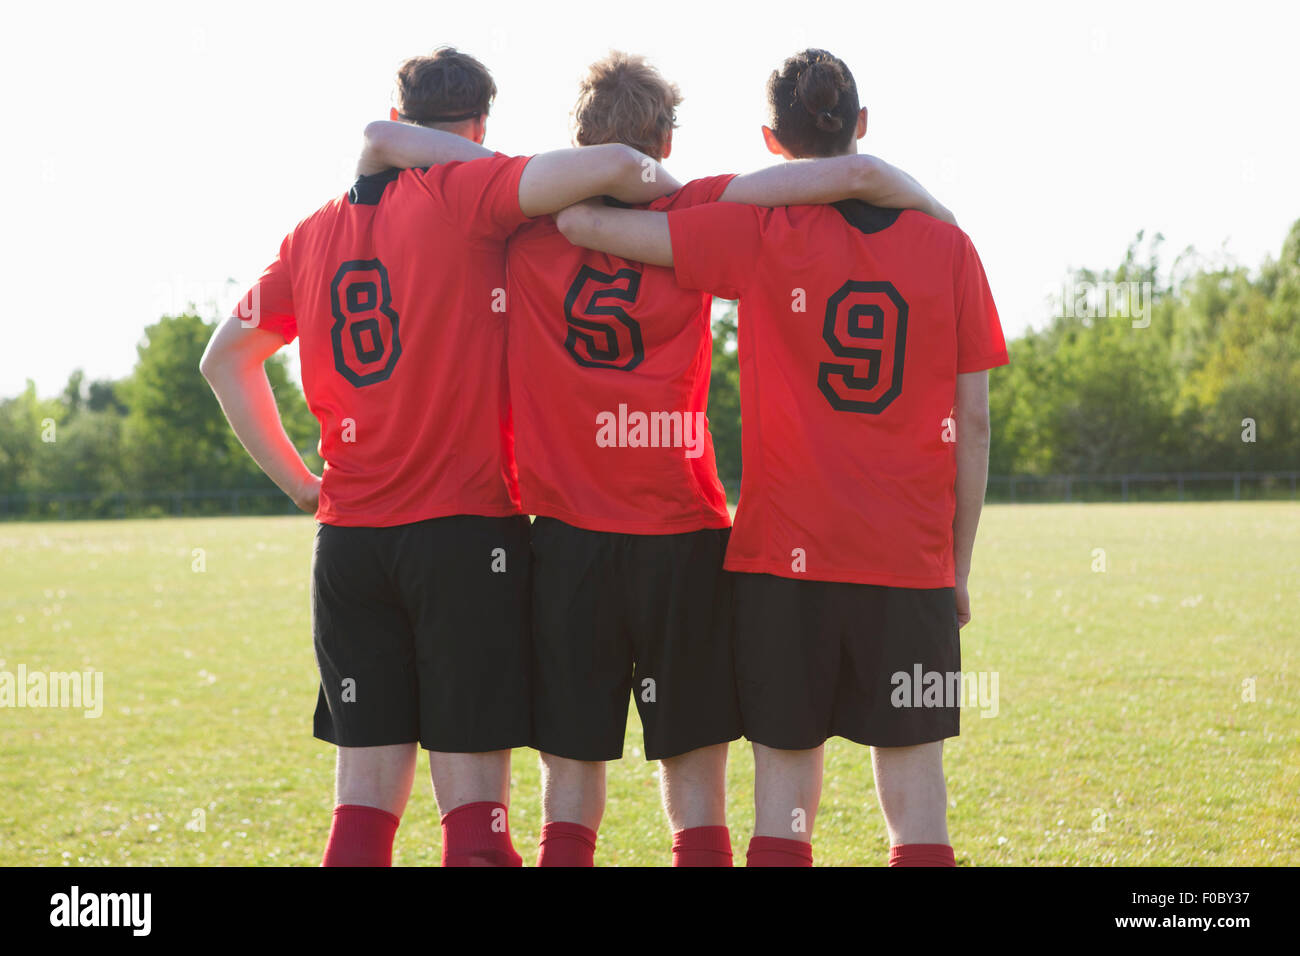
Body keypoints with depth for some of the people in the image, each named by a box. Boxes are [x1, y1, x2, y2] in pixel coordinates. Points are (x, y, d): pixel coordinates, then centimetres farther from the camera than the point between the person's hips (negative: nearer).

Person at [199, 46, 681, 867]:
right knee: (474, 803, -1)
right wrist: (677, 191, 0)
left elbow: (225, 357, 21)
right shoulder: (461, 193, -6)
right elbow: (606, 167, -20)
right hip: (468, 530, -5)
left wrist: (302, 485, 18)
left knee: (366, 799, 9)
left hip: (349, 541, 5)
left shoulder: (317, 232, 12)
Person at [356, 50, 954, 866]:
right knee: (698, 805, 7)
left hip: (568, 543, 1)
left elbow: (381, 139, 7)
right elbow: (854, 174, -5)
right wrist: (944, 219, 11)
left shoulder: (529, 216, 3)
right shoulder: (697, 217, -1)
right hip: (686, 540, -1)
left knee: (570, 801, 8)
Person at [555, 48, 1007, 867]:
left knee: (784, 784, 7)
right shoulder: (946, 246, 2)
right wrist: (960, 567, 10)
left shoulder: (761, 235, -4)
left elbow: (582, 221, -6)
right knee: (915, 783, 7)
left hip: (785, 554, -1)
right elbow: (973, 419, 3)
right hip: (912, 558, 1)